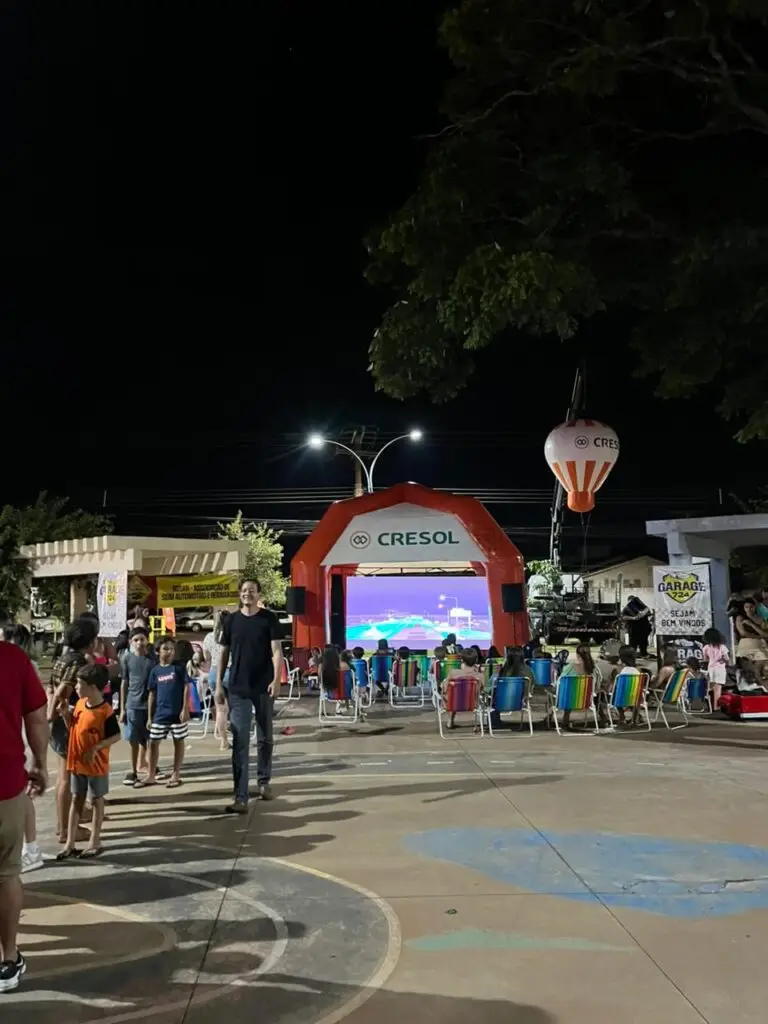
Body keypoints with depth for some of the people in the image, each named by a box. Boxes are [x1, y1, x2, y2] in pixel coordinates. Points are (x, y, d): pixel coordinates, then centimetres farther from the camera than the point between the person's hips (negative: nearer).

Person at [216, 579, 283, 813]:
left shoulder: (269, 619, -2)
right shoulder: (231, 620, 5)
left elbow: (276, 650, -7)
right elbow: (224, 654, 8)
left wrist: (276, 679, -19)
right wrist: (218, 684, 3)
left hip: (263, 688, -1)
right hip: (238, 689, 1)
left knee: (265, 738, 14)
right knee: (240, 742, -5)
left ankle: (264, 781, 34)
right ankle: (241, 798, -6)